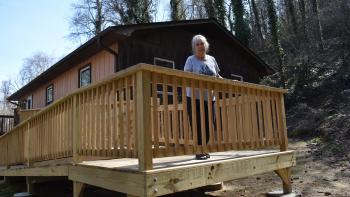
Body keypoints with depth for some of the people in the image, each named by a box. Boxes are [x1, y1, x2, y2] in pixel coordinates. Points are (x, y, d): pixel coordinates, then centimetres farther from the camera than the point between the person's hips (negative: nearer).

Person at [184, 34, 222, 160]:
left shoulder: (211, 59, 14)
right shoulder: (191, 60, 1)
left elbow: (217, 77, 21)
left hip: (209, 98, 5)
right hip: (195, 98, -4)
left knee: (208, 126, 5)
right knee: (197, 125, -5)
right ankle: (199, 152, 7)